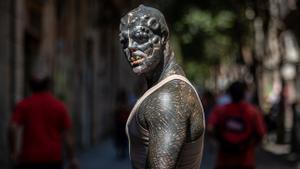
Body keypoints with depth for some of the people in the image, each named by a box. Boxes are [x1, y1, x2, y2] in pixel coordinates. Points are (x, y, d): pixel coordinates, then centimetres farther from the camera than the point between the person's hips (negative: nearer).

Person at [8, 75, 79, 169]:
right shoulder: (59, 106, 3)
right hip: (53, 159, 1)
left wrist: (13, 151, 2)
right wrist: (72, 158, 6)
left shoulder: (23, 105, 1)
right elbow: (67, 134, 1)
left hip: (29, 158, -1)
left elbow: (12, 129, -10)